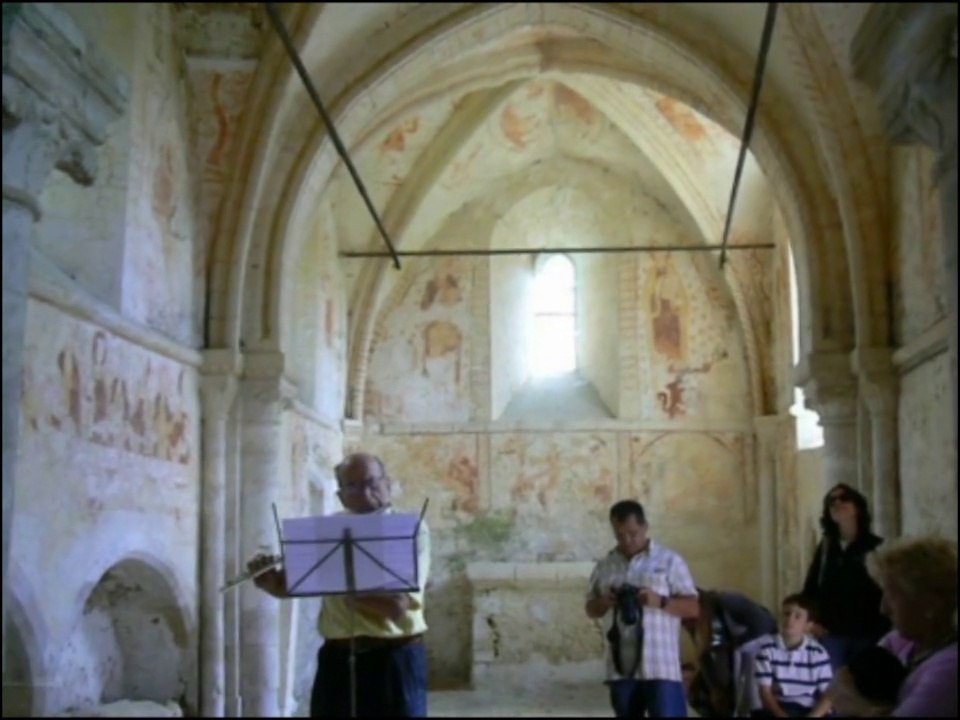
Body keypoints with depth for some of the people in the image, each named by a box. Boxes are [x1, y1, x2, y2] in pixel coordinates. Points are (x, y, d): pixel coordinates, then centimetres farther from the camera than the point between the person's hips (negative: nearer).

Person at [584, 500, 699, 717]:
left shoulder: (669, 560, 1)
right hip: (621, 667, 4)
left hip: (661, 667, -4)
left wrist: (660, 601, -17)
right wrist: (603, 603, -5)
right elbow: (591, 609, 18)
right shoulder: (604, 566, 12)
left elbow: (692, 608, 0)